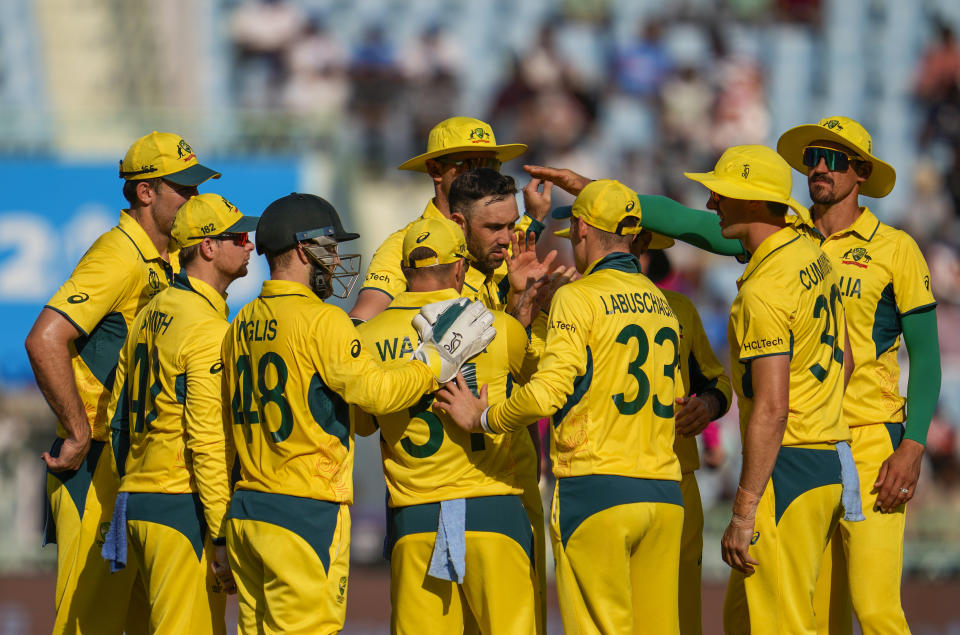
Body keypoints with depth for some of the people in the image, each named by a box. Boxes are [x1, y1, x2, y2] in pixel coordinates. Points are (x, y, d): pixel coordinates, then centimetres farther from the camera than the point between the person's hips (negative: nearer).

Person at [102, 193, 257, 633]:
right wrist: (223, 537, -19)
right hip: (185, 504, -9)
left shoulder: (149, 315, 14)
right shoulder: (209, 329, -14)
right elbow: (208, 441, -19)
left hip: (137, 500, 9)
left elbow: (117, 415, 19)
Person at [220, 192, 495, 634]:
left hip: (245, 511, 8)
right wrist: (440, 358, -2)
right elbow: (376, 392, -13)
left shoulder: (243, 324, 12)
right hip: (306, 510, -8)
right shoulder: (322, 320, -12)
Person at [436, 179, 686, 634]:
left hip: (595, 489, -6)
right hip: (664, 492, 6)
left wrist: (482, 419, -1)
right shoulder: (661, 304, 14)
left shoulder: (579, 297, -7)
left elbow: (546, 393, -16)